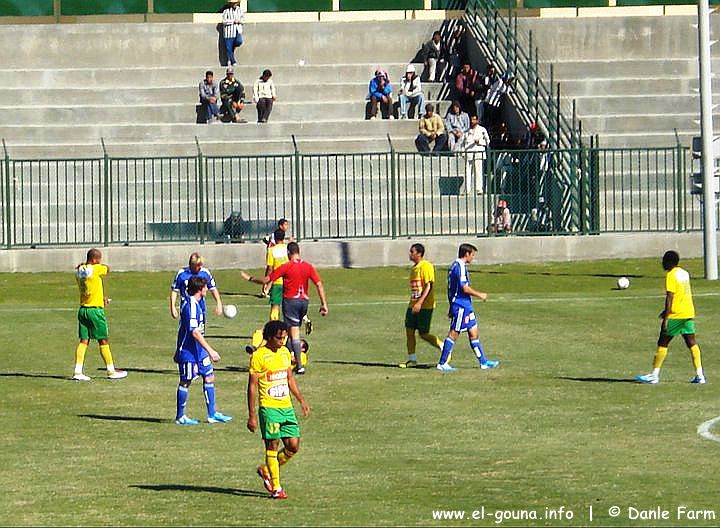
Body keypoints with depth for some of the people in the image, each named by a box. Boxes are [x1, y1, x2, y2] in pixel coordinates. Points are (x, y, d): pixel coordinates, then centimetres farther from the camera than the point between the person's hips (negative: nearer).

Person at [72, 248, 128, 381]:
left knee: (84, 341, 6)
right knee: (103, 341, 3)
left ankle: (78, 371, 0)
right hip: (95, 309, -6)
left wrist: (102, 297, 15)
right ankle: (111, 371, 11)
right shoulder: (95, 269, -15)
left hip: (83, 309, 6)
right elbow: (107, 269, 4)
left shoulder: (79, 271, 7)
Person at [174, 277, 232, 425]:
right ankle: (180, 417, 13)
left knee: (209, 377, 9)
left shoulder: (196, 304, 11)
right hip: (189, 352, -10)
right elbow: (195, 332, -26)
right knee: (185, 382, 2)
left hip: (199, 351, 10)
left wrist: (178, 352, 25)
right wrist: (210, 351, -25)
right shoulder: (191, 306, -21)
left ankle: (212, 414, 15)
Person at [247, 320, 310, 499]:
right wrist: (252, 415, -12)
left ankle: (266, 471, 24)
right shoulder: (259, 356, -9)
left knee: (293, 446, 3)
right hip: (269, 408, -7)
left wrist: (302, 400, 20)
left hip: (287, 407, 7)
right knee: (272, 446, -4)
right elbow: (252, 387, -9)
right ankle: (276, 488, 3)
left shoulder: (285, 352, 12)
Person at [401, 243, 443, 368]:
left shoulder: (426, 266, -12)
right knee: (409, 331, 2)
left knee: (424, 334, -6)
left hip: (425, 306, -9)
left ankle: (444, 348, 11)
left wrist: (420, 303, -25)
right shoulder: (413, 268, 16)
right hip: (413, 305, 9)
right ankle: (412, 359, 8)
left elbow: (429, 286, -18)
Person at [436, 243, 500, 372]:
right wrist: (479, 295, -8)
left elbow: (452, 288, 21)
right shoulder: (460, 267, -15)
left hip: (465, 307, 10)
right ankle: (442, 363, -3)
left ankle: (483, 361, 13)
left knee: (474, 333, 10)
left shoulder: (455, 266, 16)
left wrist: (452, 308, 24)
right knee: (454, 334, -6)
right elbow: (465, 288, -21)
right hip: (461, 307, -10)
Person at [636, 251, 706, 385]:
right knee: (692, 343, 6)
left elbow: (670, 298, -17)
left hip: (676, 315, -8)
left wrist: (665, 319, -17)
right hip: (689, 313, 8)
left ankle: (654, 375, 2)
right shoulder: (684, 273, 14)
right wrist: (667, 311, 30)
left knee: (663, 343, 0)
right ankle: (699, 375, 1)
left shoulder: (671, 275, -12)